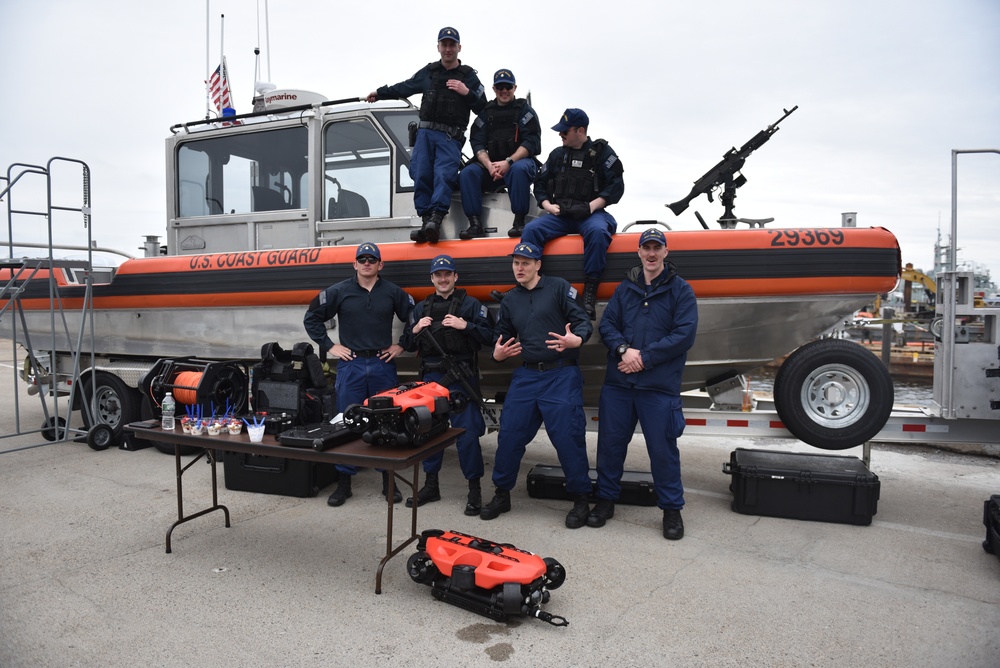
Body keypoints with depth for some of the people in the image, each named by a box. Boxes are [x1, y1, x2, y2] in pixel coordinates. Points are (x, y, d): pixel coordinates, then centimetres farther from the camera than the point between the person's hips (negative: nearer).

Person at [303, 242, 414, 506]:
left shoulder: (393, 292, 4)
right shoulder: (339, 291, 2)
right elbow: (311, 318, 7)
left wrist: (402, 345, 4)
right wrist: (329, 346, 2)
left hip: (383, 364, 1)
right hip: (350, 364, -1)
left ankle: (388, 481, 19)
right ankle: (344, 482, 14)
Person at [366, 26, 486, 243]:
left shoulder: (468, 76, 12)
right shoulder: (428, 72, 18)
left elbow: (483, 108, 7)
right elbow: (404, 88, 30)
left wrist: (467, 93, -8)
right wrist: (379, 92, 35)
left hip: (450, 137, -3)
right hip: (426, 132, 3)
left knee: (444, 175, -22)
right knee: (421, 175, -12)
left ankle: (435, 220, -33)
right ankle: (427, 221, -12)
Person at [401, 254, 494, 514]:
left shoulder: (470, 305, 3)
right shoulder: (421, 309, 16)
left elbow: (488, 337, -7)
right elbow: (408, 345, 17)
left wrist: (465, 326, -19)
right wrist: (415, 330, -2)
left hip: (461, 378, -4)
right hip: (431, 377, 5)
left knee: (467, 433, -5)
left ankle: (475, 489, 6)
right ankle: (431, 485, 24)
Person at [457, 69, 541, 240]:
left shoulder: (524, 109, 7)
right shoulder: (486, 112, 16)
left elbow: (531, 142, -6)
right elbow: (477, 143, 5)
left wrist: (508, 162, -19)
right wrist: (489, 165, -15)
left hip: (520, 160, -3)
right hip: (491, 163, 3)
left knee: (519, 169, -38)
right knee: (467, 173, -22)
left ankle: (519, 222, -33)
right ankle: (475, 224, -27)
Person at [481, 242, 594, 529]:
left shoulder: (559, 287, 0)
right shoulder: (509, 300, 15)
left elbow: (584, 322, -4)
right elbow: (502, 337, 22)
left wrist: (576, 339, -26)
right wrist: (497, 353, -1)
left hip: (562, 376, -5)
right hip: (525, 376, 5)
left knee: (568, 437, -5)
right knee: (509, 435, 5)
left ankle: (581, 499, 13)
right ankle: (502, 494, 23)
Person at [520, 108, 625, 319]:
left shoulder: (602, 152, 6)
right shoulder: (557, 155, 18)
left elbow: (616, 185, -1)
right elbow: (540, 184, 21)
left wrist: (593, 206, -13)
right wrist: (548, 205, 2)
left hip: (590, 213, -3)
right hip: (559, 214, 4)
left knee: (598, 231, -37)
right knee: (530, 230, -24)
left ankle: (590, 291, -31)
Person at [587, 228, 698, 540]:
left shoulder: (681, 290, 1)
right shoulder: (625, 288, 12)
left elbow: (685, 334, -8)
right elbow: (607, 324, 7)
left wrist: (645, 358, -13)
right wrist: (623, 349, -13)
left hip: (659, 386, -3)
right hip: (618, 383, 4)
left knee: (663, 449, 3)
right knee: (610, 443, 10)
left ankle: (672, 509, 20)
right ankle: (606, 500, 27)